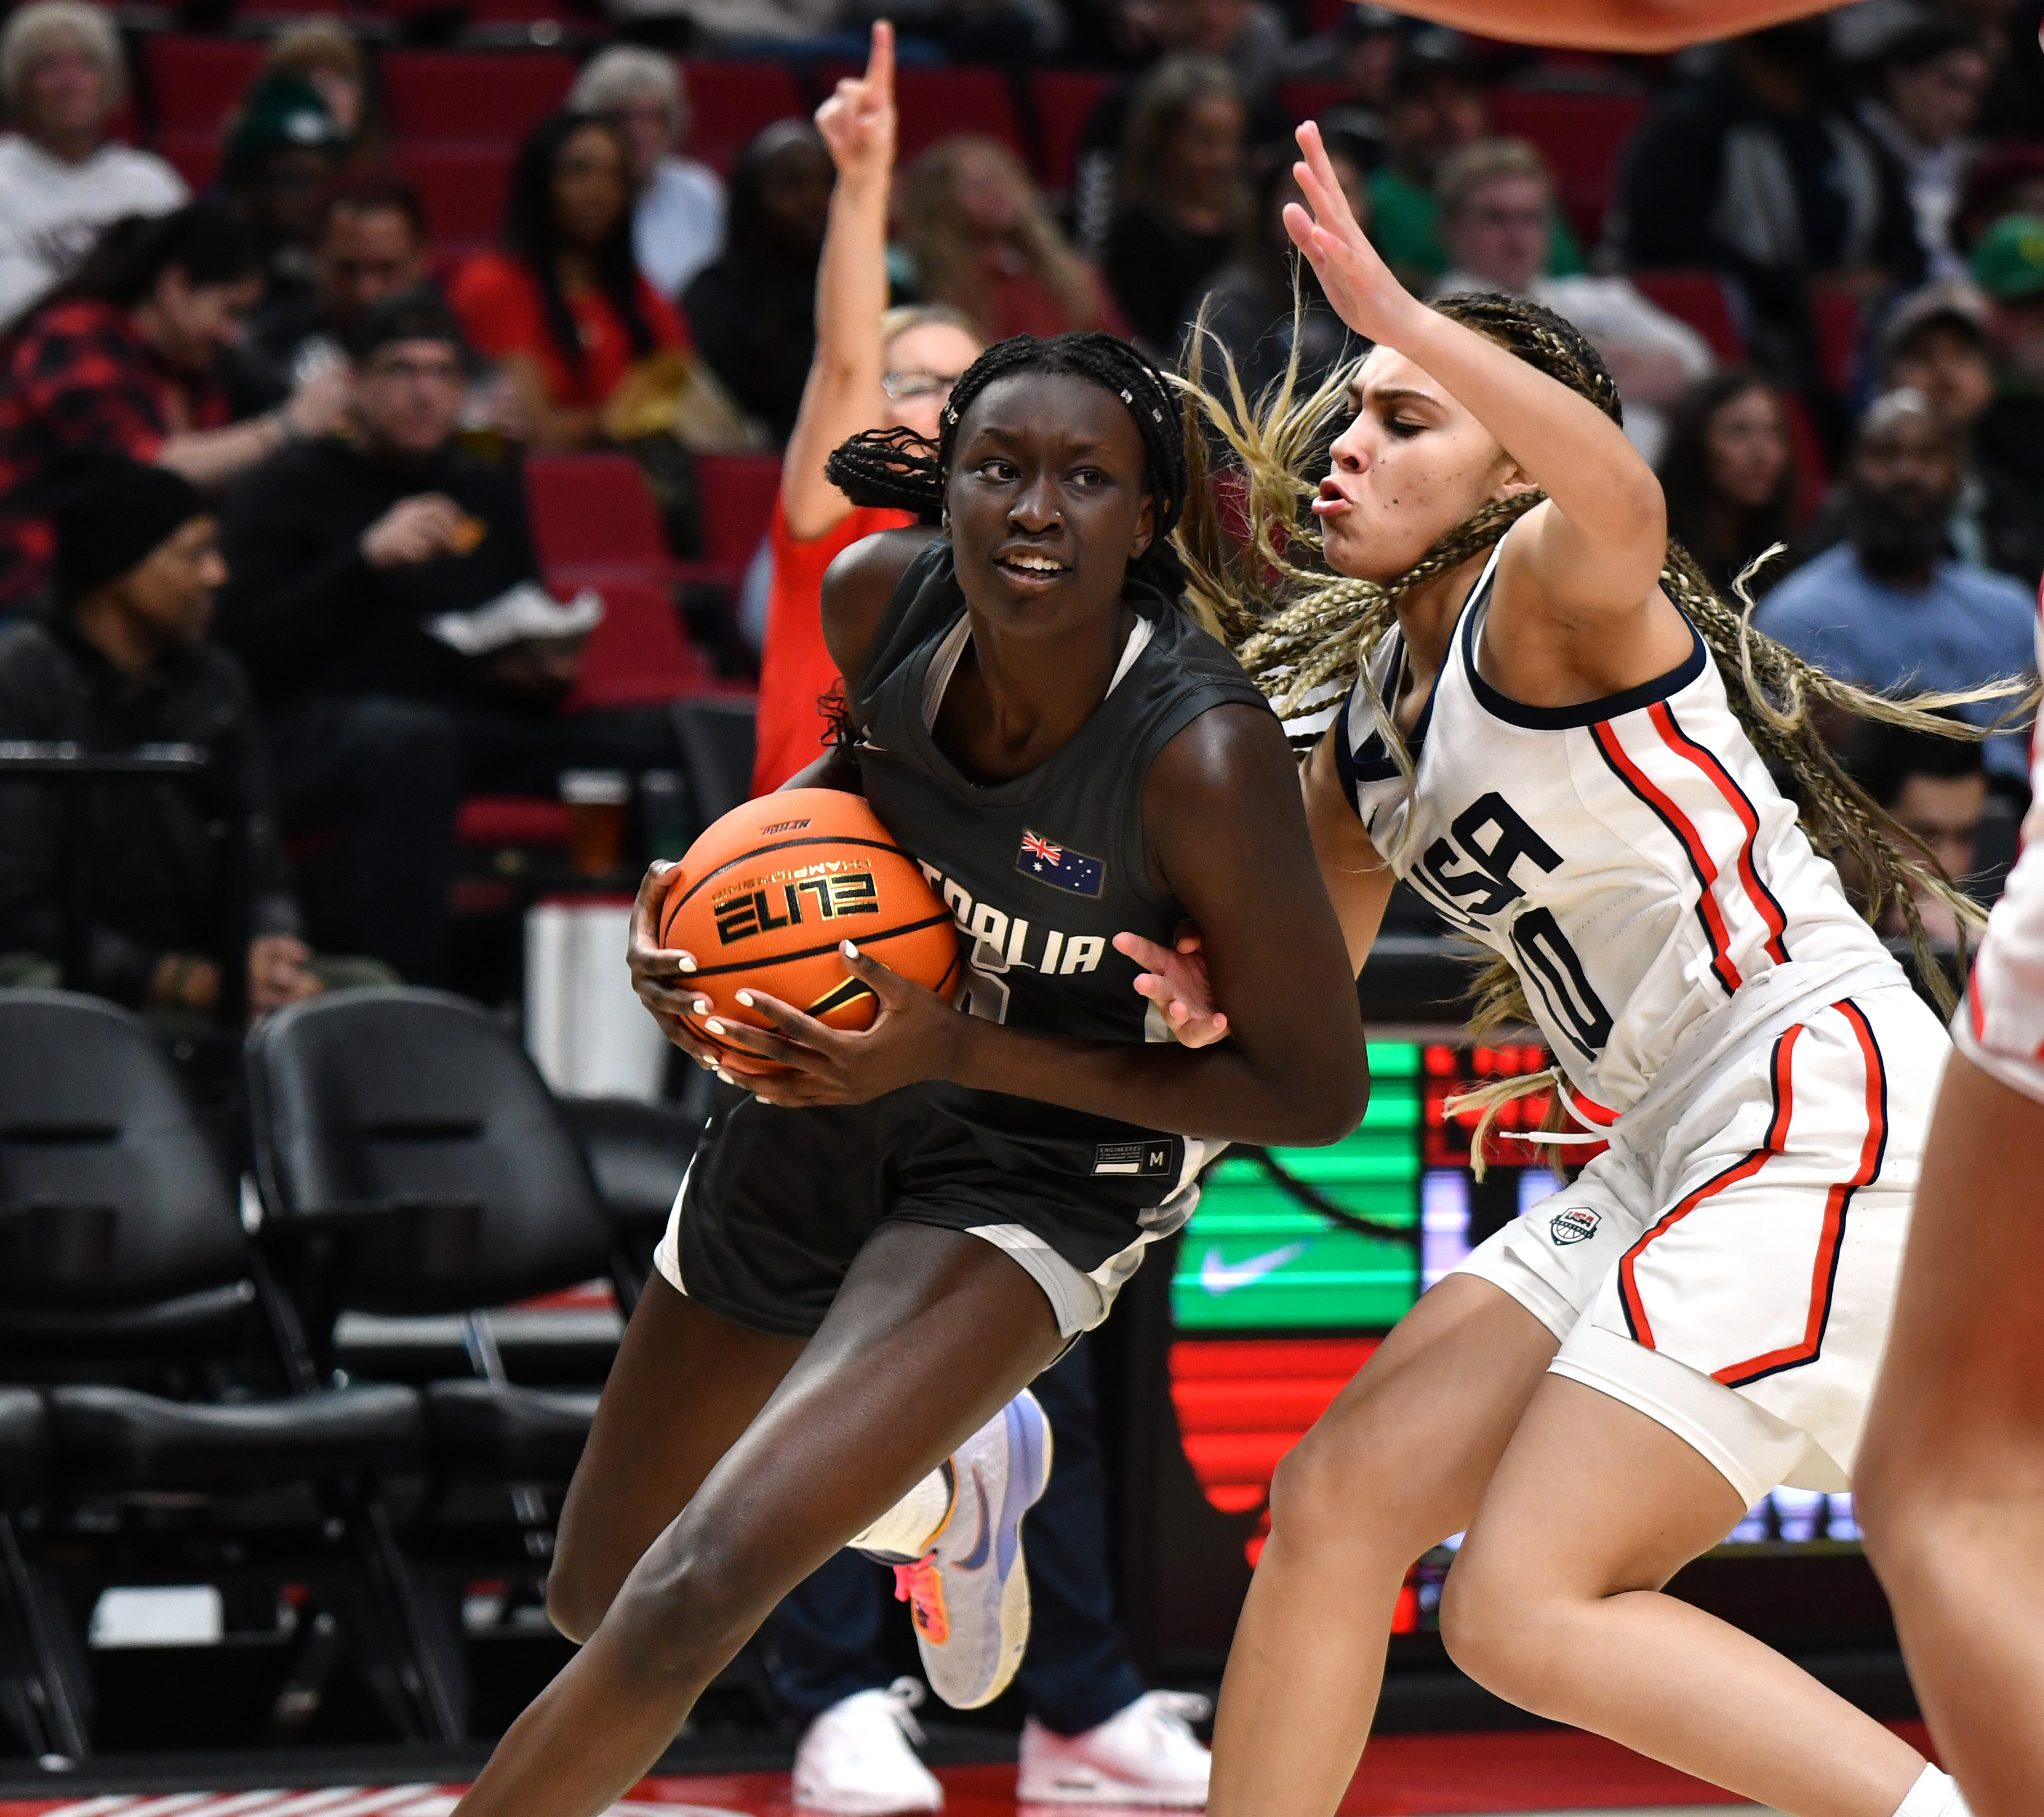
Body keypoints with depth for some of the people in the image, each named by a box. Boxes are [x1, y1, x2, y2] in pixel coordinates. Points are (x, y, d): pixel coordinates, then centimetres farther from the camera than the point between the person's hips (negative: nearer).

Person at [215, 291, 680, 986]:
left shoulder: (489, 493, 27)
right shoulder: (288, 489, 10)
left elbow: (527, 636, 32)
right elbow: (249, 646, -3)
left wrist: (546, 673, 7)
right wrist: (368, 558, -11)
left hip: (477, 723, 5)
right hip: (320, 726, -5)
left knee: (654, 740, -21)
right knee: (414, 740, -43)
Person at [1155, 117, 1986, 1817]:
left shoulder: (1547, 593, -11)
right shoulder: (1368, 701, 15)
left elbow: (1621, 499, -37)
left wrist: (1403, 318, -52)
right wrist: (1221, 993, -3)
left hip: (1828, 1112, -10)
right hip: (1661, 1160, 10)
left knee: (1526, 1609, -15)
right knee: (1339, 1497, 8)